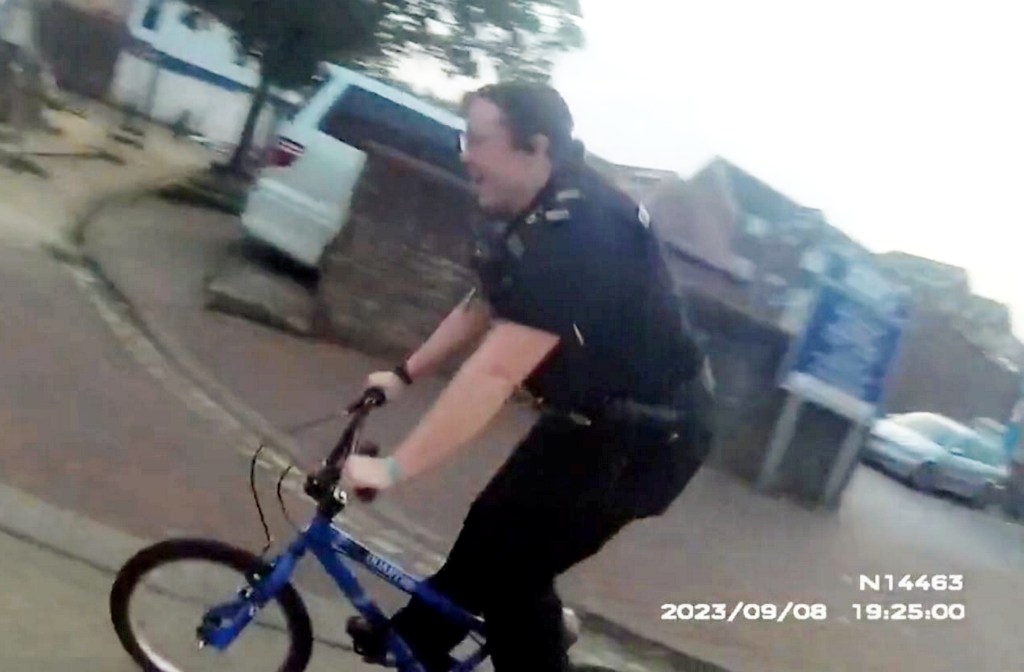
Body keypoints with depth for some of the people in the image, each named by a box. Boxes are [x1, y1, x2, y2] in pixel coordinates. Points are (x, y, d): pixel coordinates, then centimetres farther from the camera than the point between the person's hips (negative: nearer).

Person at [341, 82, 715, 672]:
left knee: (511, 564, -6)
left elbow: (494, 374, -36)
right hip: (598, 413, 9)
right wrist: (404, 376, 15)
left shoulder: (578, 234, -31)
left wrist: (393, 468, -35)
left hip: (645, 433, -9)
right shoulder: (534, 214, 2)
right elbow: (481, 309, 16)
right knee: (491, 530, 17)